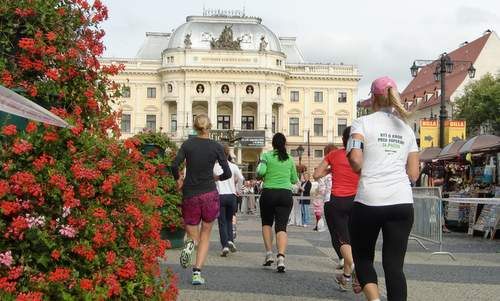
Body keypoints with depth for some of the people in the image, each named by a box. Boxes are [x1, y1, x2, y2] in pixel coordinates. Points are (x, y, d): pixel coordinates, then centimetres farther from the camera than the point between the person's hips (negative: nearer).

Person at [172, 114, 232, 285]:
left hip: (190, 195, 1)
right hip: (210, 194, 0)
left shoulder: (188, 144, -1)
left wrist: (178, 180, 7)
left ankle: (191, 244, -21)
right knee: (206, 234, 14)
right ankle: (197, 273, 0)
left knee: (193, 235, 15)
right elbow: (227, 173, -3)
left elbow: (174, 165, -13)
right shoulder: (216, 147, -2)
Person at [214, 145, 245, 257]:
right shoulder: (233, 166, 2)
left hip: (219, 196, -2)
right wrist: (236, 188, 8)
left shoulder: (215, 167, -2)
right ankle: (230, 240, -1)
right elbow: (241, 178, -8)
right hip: (231, 196, 2)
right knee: (229, 220, 18)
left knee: (222, 222, 3)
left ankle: (225, 245, -7)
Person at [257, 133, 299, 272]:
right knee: (281, 226, -3)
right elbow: (294, 180, 13)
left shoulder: (266, 156, -1)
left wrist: (259, 171, 9)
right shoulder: (290, 159, 8)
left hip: (268, 193, -1)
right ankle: (281, 257, -21)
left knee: (267, 223, 19)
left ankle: (269, 253, 9)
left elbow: (261, 172, -14)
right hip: (286, 194, 1)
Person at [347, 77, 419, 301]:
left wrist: (364, 172, 8)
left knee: (362, 257, 14)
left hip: (369, 200, -3)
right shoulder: (406, 129, 15)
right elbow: (413, 174, 14)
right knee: (394, 265, 5)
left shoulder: (363, 122, 2)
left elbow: (355, 160, -12)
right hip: (402, 202, 3)